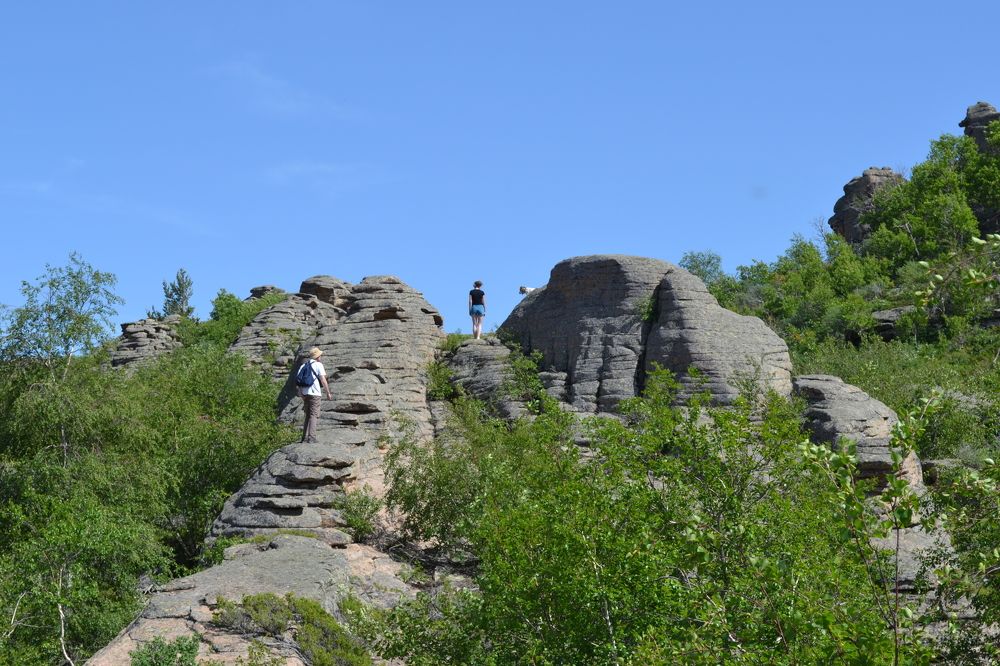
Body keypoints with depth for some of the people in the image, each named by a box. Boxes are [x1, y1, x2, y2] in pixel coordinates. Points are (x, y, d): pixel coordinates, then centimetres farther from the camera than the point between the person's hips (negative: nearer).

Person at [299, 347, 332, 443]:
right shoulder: (318, 365, -4)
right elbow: (323, 380, -10)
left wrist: (302, 395, 18)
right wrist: (328, 393, -4)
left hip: (304, 392, 7)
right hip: (314, 393, -7)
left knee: (308, 415, 14)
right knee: (314, 415, -8)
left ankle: (305, 437, 10)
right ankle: (311, 437, -18)